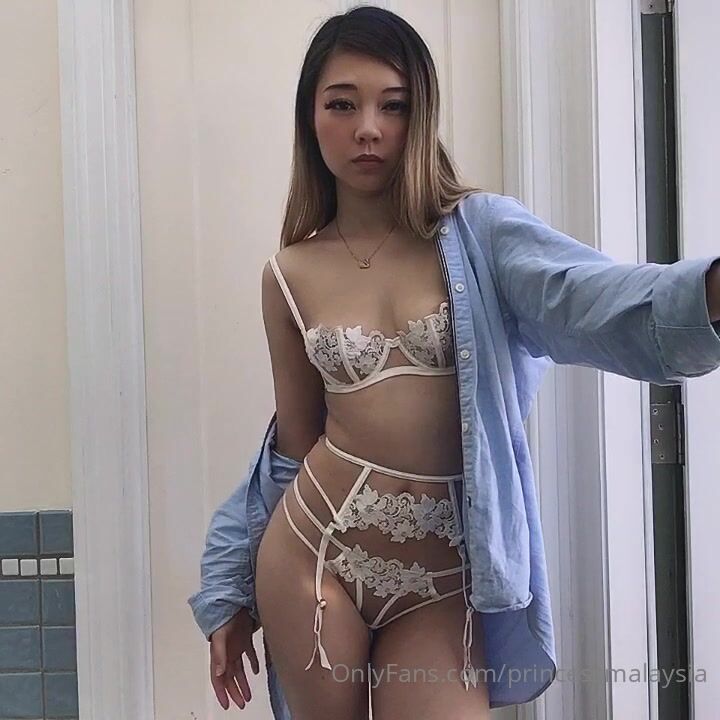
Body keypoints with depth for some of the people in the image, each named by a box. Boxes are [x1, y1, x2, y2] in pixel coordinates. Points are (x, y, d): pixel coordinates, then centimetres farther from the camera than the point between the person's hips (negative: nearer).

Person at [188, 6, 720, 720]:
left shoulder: (479, 233, -4)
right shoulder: (290, 275, 3)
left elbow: (600, 296, -23)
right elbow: (295, 444, 10)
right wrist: (234, 597, 14)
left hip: (440, 581, -1)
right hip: (312, 558, 2)